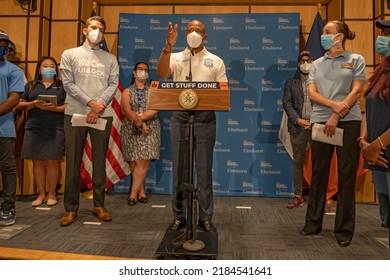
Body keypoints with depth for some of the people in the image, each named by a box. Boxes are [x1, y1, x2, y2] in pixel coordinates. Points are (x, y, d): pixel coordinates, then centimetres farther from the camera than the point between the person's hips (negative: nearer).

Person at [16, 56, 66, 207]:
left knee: (51, 161, -3)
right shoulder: (30, 85, 16)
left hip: (55, 129, -2)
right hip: (33, 128, 2)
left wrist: (55, 108, -15)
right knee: (37, 161, 3)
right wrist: (33, 104, -7)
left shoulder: (62, 85, 10)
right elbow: (19, 105, 11)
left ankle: (52, 193, 9)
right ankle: (41, 193, 13)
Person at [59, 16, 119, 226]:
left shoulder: (110, 59, 14)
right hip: (75, 113, -1)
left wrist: (99, 106, -12)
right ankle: (71, 208, 9)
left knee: (99, 161, 4)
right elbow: (68, 84, 0)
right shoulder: (70, 54, 11)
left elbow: (113, 85, 3)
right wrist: (90, 103, -12)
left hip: (103, 115, 1)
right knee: (73, 162, 1)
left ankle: (99, 205, 13)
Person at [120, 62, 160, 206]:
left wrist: (139, 118, -17)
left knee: (143, 162, -10)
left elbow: (155, 109, -4)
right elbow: (126, 110, -4)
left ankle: (133, 194, -4)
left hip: (150, 130, -1)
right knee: (134, 162, -1)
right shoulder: (127, 91, 12)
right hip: (130, 130, 1)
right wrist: (140, 123, -17)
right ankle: (141, 191, 11)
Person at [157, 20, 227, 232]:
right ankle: (178, 216, 15)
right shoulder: (176, 58, 12)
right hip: (180, 116, 0)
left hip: (205, 117, 0)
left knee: (204, 169, 4)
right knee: (179, 168, 4)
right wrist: (168, 46, -17)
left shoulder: (216, 61, 13)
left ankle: (206, 217, 14)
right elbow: (161, 73, -9)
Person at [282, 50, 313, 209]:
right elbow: (287, 102, 3)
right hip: (298, 127, 1)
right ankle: (298, 196, 13)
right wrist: (297, 120, -10)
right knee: (297, 162, 5)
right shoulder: (291, 82, 13)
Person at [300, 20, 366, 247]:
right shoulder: (317, 64, 14)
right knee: (319, 174, 6)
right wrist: (333, 104, -15)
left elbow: (356, 92, -4)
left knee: (347, 176, -1)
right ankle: (313, 222, 16)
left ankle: (344, 229, 8)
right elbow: (312, 93, 3)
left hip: (348, 122, -3)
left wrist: (336, 116, -14)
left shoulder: (356, 60, 6)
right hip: (320, 121, 3)